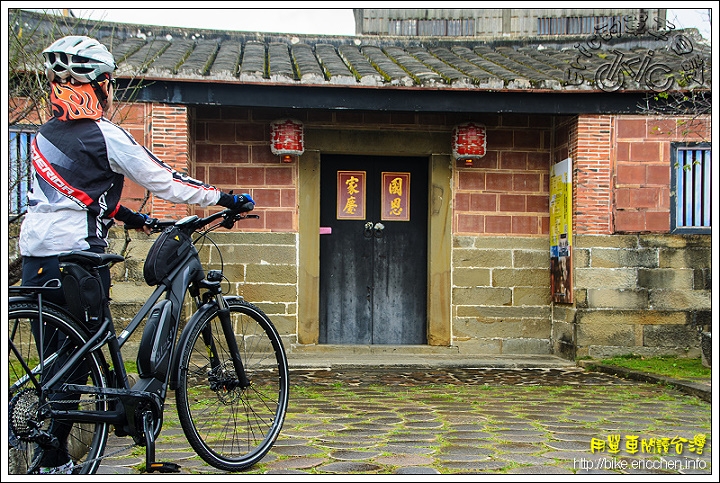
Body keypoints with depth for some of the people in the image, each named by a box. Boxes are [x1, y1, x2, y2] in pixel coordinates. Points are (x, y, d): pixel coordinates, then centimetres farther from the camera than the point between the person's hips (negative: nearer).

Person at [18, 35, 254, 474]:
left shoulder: (44, 138, 15)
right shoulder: (105, 136, -9)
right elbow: (165, 182, -6)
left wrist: (128, 215, 32)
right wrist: (227, 198, 3)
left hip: (34, 256, 8)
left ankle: (54, 461, 14)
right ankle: (54, 462, 0)